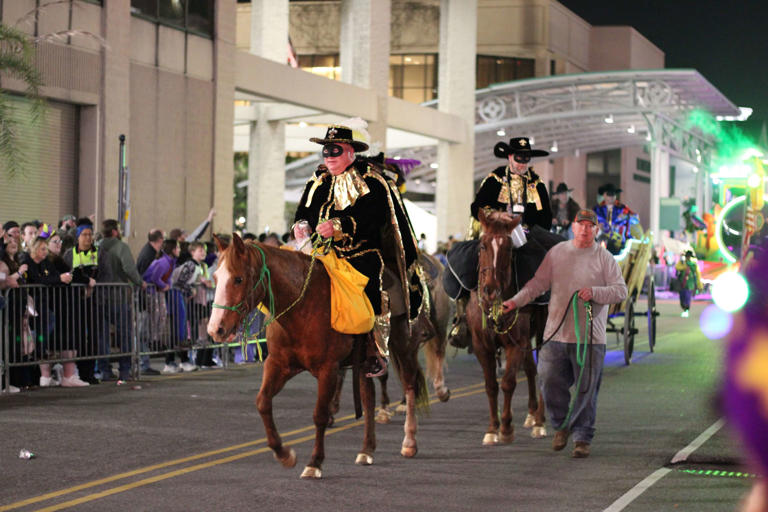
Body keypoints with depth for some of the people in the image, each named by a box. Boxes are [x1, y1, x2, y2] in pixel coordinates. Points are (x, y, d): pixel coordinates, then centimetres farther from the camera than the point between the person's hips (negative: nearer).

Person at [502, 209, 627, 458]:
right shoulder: (556, 253, 9)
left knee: (586, 390, 0)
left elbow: (621, 290, -2)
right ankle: (562, 424, 27)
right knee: (550, 383, 3)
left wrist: (594, 292, -18)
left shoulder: (604, 258, 2)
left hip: (590, 337, -2)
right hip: (556, 334, 2)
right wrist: (515, 301, -2)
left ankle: (582, 437, 12)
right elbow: (538, 283, 10)